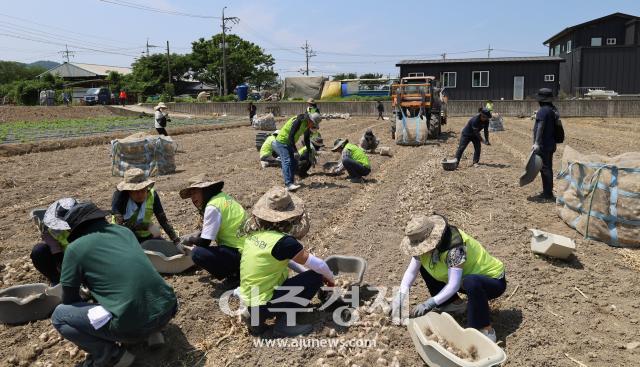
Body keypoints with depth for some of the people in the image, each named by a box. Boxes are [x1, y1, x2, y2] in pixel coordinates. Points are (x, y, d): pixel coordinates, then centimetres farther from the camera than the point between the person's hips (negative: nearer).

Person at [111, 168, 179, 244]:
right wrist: (147, 225, -38)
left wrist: (176, 240, -14)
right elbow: (120, 224, -30)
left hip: (145, 236, 2)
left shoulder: (152, 195, -12)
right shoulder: (119, 195, -21)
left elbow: (163, 220, -7)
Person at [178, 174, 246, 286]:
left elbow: (204, 242, -13)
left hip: (240, 254, -10)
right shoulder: (223, 197, 11)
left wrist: (189, 240, 5)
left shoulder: (213, 207, -16)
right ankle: (236, 270, 15)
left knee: (197, 254, -19)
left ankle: (235, 276, -5)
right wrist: (197, 235, 15)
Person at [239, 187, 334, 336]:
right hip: (263, 304, -7)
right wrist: (330, 278, 8)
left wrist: (306, 271, 14)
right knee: (315, 278, -3)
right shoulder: (283, 242, -22)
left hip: (248, 300, 7)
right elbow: (319, 265, -12)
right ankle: (283, 322, -4)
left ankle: (256, 316, 15)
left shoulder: (254, 232, 0)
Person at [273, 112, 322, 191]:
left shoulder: (307, 125, 1)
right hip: (281, 142, -9)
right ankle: (288, 184, -26)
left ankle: (291, 181, 20)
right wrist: (295, 151, -28)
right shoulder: (298, 121, -27)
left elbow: (307, 139, 14)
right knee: (287, 161, -19)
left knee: (294, 162, 9)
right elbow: (291, 136, -29)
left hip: (289, 144, 9)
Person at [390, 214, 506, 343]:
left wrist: (430, 303, -37)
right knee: (424, 264, 1)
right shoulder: (429, 243, -12)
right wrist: (401, 294, -19)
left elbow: (454, 285, -36)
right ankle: (454, 304, 13)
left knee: (471, 283, -43)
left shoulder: (455, 246, -34)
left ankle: (486, 331, -22)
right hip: (468, 277, 8)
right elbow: (411, 271, -8)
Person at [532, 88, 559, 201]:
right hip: (550, 144, 10)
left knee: (545, 168, -6)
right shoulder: (553, 110, 14)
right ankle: (547, 192, 27)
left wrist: (536, 143, -33)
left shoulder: (543, 110, -16)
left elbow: (540, 127, -26)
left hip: (543, 145, -10)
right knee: (547, 168, 17)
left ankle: (548, 193, -3)